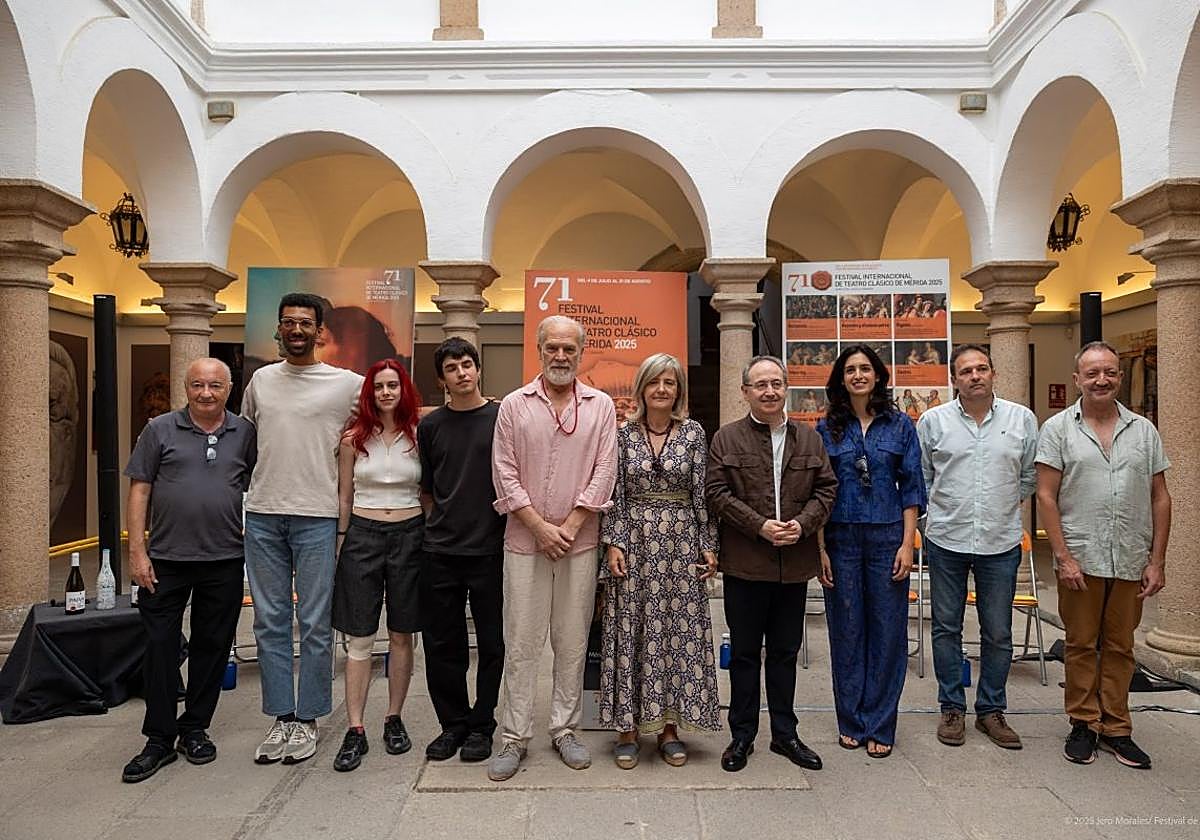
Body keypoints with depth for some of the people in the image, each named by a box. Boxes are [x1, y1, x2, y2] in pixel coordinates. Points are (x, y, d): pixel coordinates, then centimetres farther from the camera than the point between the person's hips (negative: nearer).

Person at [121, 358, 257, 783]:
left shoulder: (245, 433, 5)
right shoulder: (160, 430, 1)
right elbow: (139, 490, 1)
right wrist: (137, 551, -5)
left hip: (225, 560, 1)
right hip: (166, 559, -1)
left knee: (212, 646, 10)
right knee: (159, 646, 4)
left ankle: (195, 729, 26)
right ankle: (159, 739, 18)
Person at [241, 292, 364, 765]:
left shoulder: (346, 384, -1)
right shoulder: (260, 380, 11)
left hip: (317, 517, -4)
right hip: (262, 515, 4)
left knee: (315, 625, 3)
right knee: (270, 623, 9)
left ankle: (307, 719, 16)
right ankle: (281, 718, 21)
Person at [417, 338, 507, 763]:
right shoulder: (430, 425, 8)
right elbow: (427, 488, 15)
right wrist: (448, 519, 7)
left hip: (490, 550, -2)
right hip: (440, 551, 3)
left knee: (491, 643, 6)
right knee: (441, 645, 9)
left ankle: (481, 724, 22)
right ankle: (453, 723, 26)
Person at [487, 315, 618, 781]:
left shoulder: (600, 406, 4)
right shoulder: (514, 405, 3)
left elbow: (604, 471, -1)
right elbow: (505, 473, -1)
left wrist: (570, 526, -9)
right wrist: (539, 526, -8)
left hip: (579, 540, 1)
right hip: (524, 540, 0)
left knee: (573, 640, 10)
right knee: (521, 641, 4)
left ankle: (565, 730, 24)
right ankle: (514, 737, 16)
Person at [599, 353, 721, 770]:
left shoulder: (693, 433, 3)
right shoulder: (623, 434, 3)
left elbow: (702, 493, 3)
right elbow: (614, 493, 2)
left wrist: (708, 546, -1)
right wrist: (613, 542, -6)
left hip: (681, 544, 1)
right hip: (633, 543, 0)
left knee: (680, 631, 4)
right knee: (630, 633, 4)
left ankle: (669, 727, 18)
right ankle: (628, 727, 16)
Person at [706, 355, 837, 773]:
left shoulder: (809, 438, 9)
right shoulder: (727, 438, -1)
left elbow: (826, 488, 7)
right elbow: (716, 492, -8)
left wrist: (803, 524, -10)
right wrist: (759, 526, -16)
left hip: (794, 564, 3)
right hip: (745, 564, -3)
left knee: (785, 652, 15)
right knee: (744, 652, 8)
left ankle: (785, 734, 28)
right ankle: (742, 735, 22)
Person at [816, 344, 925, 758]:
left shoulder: (900, 424, 4)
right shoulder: (828, 428, 4)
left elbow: (911, 487, 3)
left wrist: (907, 543, -5)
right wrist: (819, 549, -3)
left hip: (887, 537, 0)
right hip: (841, 540, 0)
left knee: (888, 630, 4)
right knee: (846, 630, 7)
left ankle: (880, 726, 18)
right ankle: (851, 722, 22)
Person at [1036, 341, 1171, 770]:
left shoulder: (1144, 431, 7)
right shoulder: (1058, 428, -2)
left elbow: (1160, 498, 8)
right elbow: (1046, 497, -6)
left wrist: (1157, 561, 2)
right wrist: (1063, 557, -11)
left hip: (1131, 561, 3)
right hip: (1080, 560, -2)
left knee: (1120, 646, 12)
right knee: (1081, 645, 8)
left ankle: (1116, 728, 24)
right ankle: (1084, 724, 21)